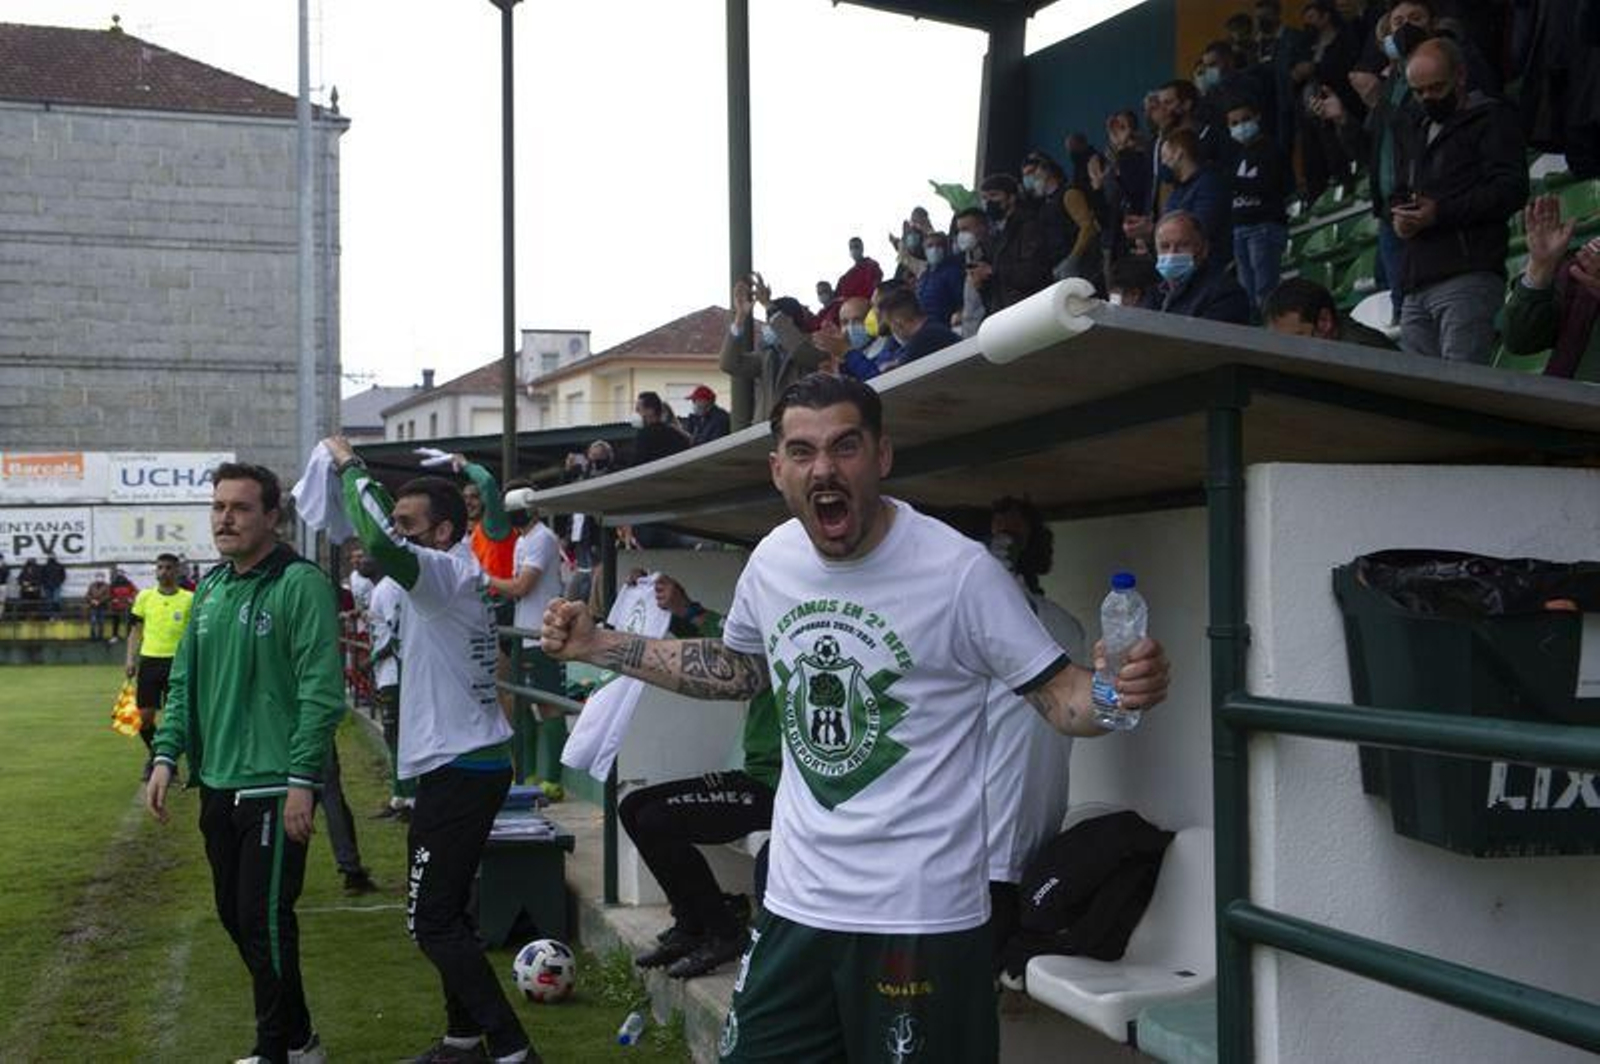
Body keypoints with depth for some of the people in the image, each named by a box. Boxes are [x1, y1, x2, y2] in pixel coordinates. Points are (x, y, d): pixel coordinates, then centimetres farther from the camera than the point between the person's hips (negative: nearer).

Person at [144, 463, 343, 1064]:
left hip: (275, 788, -8)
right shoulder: (209, 590, 12)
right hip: (217, 785, 8)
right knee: (236, 916, 14)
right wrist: (167, 754, 6)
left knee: (264, 919, -5)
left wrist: (302, 779, -21)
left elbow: (322, 692, -17)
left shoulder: (301, 585, -12)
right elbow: (184, 681, 17)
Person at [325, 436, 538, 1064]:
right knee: (445, 913, 18)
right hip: (469, 761, 10)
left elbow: (382, 543, -33)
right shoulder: (454, 575, 12)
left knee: (433, 922, -7)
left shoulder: (449, 572, -16)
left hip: (459, 770, -10)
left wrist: (351, 466, -19)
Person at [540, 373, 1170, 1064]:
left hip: (923, 917, -5)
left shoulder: (959, 570, -14)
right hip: (795, 904, 5)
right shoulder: (773, 560, 2)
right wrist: (596, 645, 18)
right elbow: (738, 668, 21)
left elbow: (1058, 693, -8)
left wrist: (1123, 689, -31)